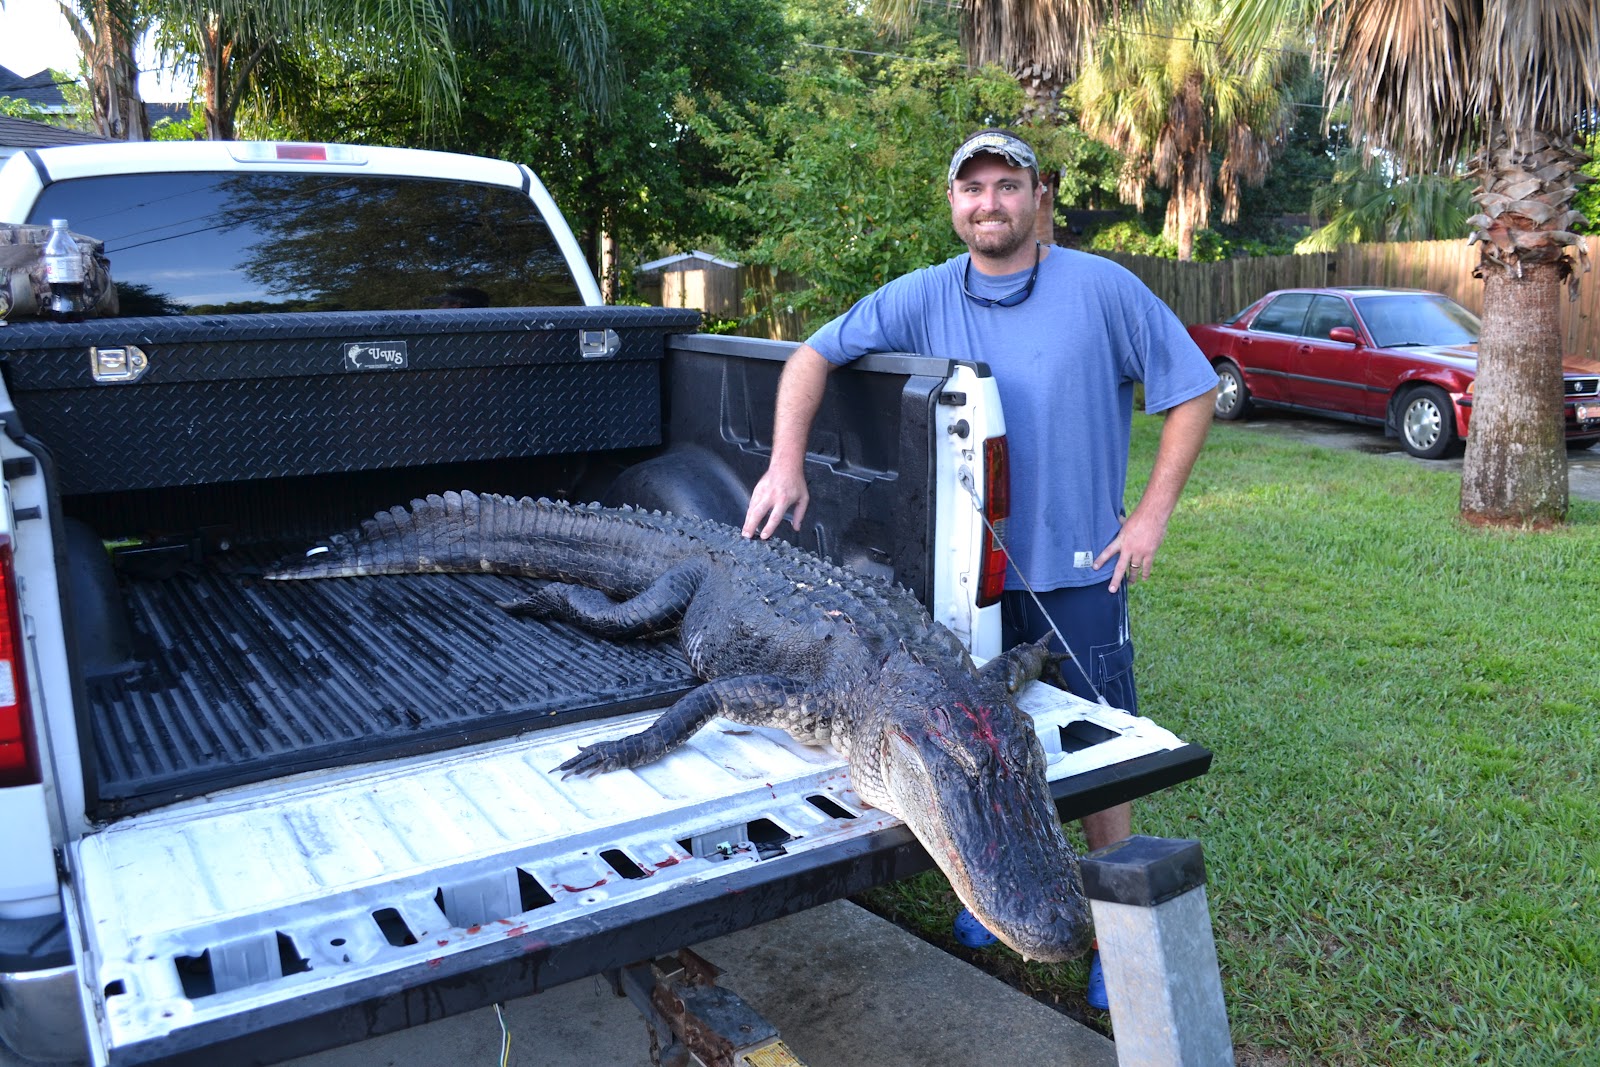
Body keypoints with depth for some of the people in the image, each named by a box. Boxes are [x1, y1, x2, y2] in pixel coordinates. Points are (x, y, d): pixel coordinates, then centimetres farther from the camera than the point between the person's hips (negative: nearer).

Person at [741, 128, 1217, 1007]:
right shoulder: (924, 298, 2)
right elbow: (815, 355, 4)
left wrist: (1153, 513, -4)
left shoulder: (1100, 288, -4)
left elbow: (1191, 390, 0)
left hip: (1076, 570, -2)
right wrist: (786, 461, -12)